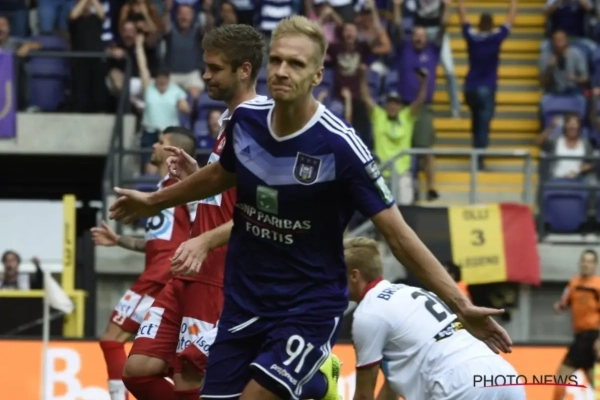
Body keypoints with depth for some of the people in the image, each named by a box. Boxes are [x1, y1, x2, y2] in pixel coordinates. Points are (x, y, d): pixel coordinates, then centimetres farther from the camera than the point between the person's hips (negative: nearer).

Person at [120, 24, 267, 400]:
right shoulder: (229, 122, 18)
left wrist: (206, 241, -30)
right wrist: (197, 178, 14)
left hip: (223, 280, -9)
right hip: (192, 275, 9)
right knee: (139, 370, 3)